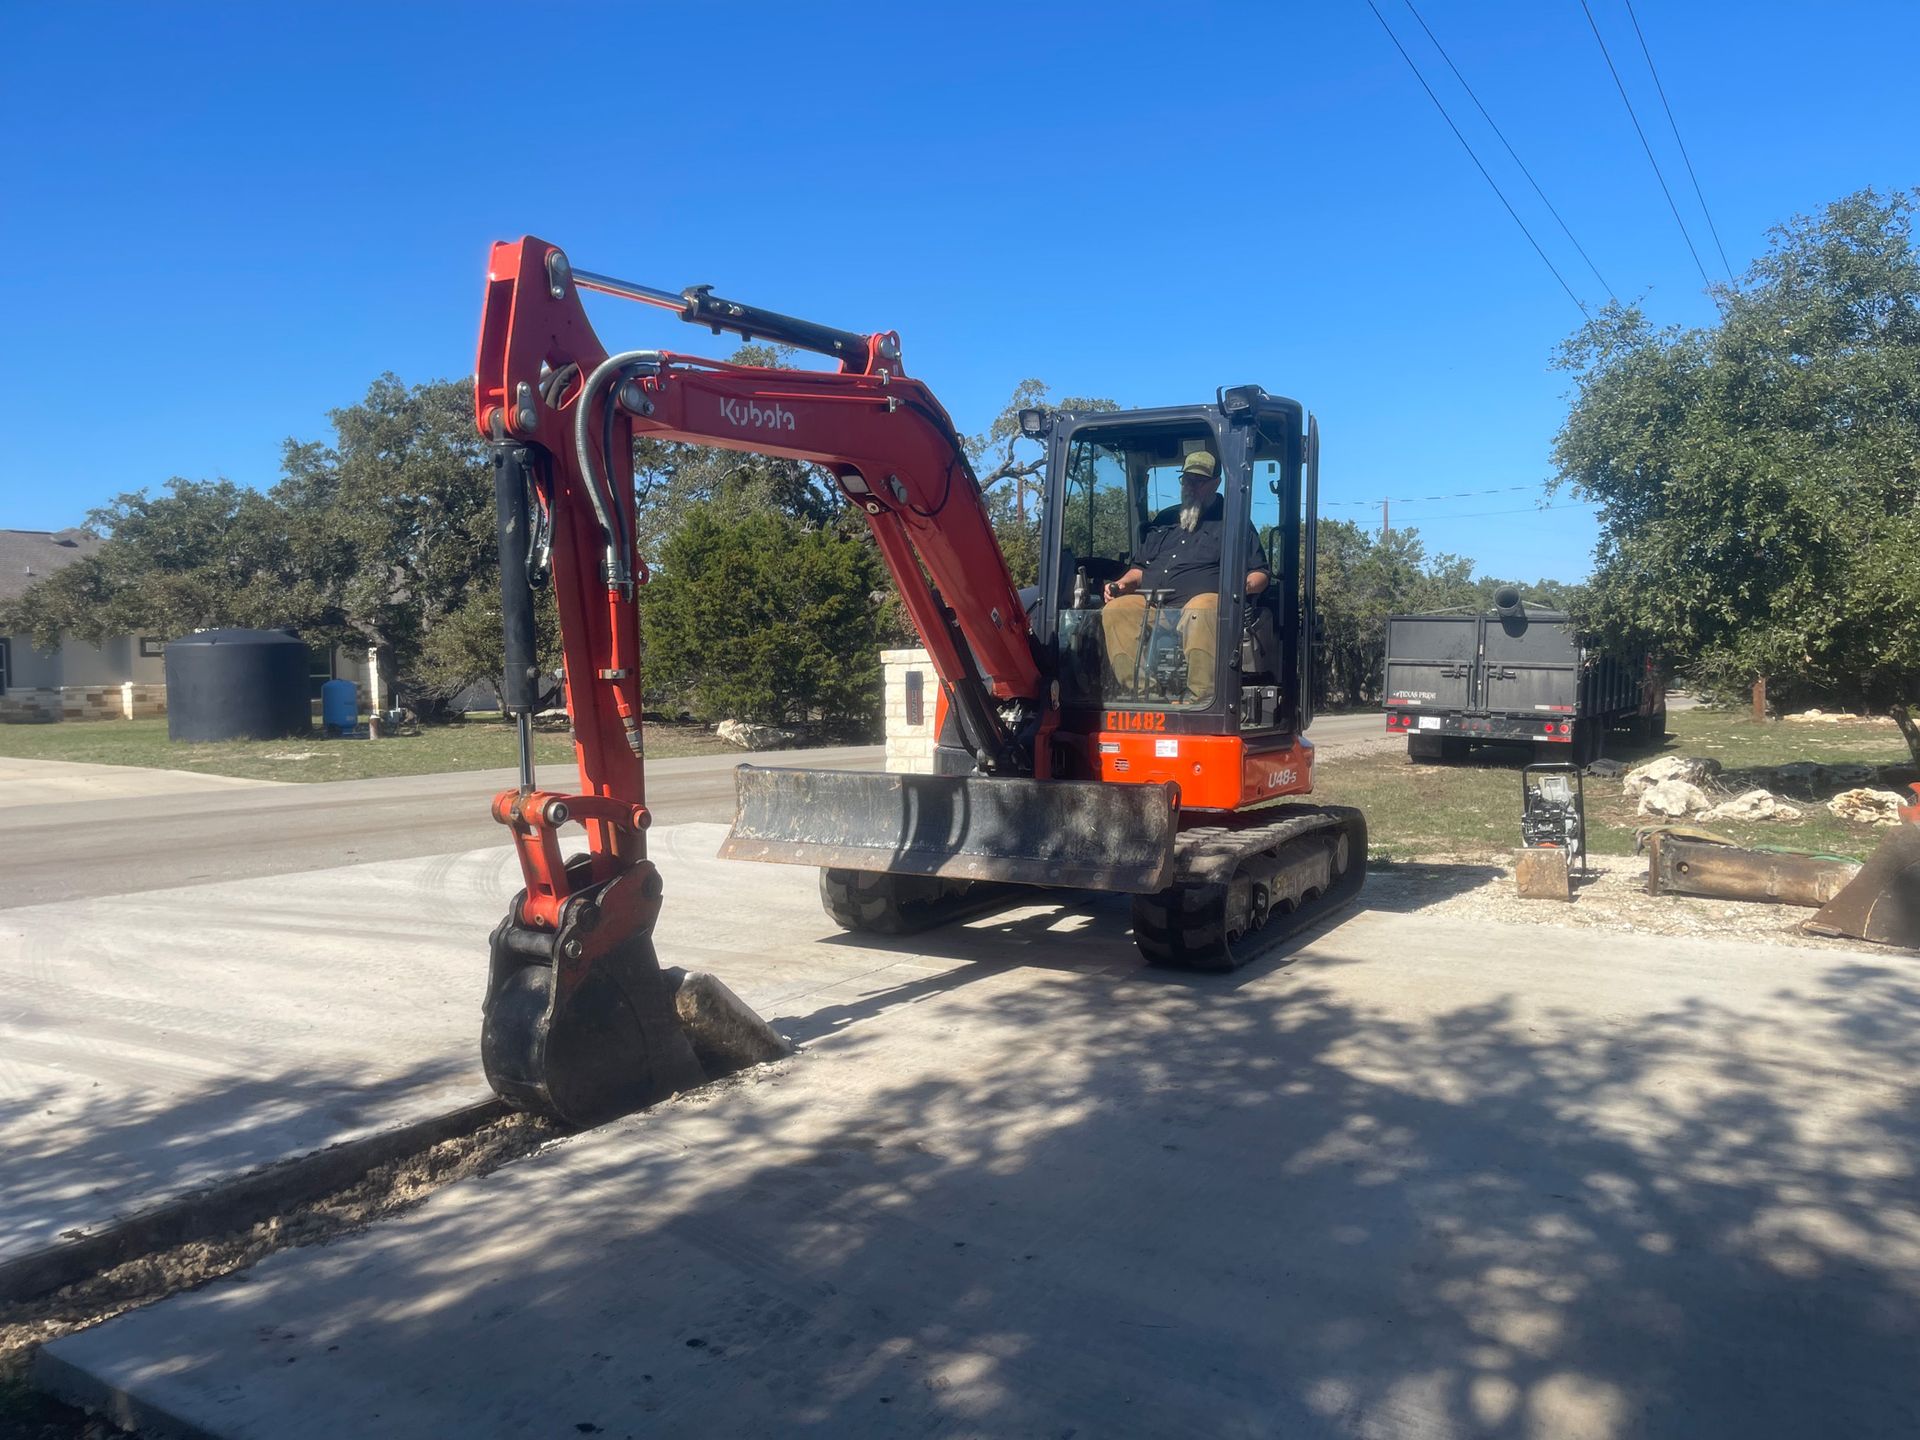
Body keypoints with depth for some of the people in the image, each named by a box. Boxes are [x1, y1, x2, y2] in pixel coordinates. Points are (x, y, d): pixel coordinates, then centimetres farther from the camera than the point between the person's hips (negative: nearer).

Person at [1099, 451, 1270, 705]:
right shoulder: (1164, 519, 31)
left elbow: (1261, 573, 13)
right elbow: (1141, 567, 35)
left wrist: (1245, 586, -10)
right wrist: (1123, 583, 12)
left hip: (1204, 601, -5)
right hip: (1149, 605, 5)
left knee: (1201, 611, -40)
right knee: (1116, 611, -24)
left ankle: (1200, 697, -42)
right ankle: (1136, 691, -30)